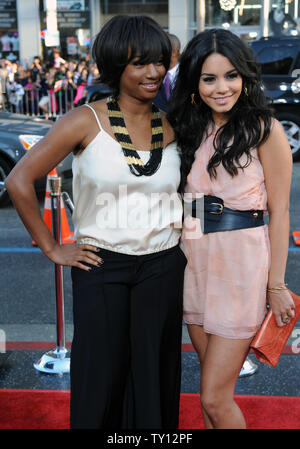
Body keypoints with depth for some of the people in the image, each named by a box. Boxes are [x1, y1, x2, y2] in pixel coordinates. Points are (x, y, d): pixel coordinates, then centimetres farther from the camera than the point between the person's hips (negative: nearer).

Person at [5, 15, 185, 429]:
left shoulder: (173, 128, 3)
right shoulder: (86, 121, -7)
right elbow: (19, 181, -7)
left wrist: (183, 233, 5)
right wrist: (51, 248, -6)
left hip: (162, 269, 3)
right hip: (101, 267, -2)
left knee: (153, 381, 12)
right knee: (101, 379, 8)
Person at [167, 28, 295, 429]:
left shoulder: (264, 129, -9)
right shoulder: (189, 128, 8)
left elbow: (279, 212, -8)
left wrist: (276, 285, -8)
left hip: (241, 264, -5)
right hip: (194, 261, 6)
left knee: (215, 398, -2)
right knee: (213, 384, 17)